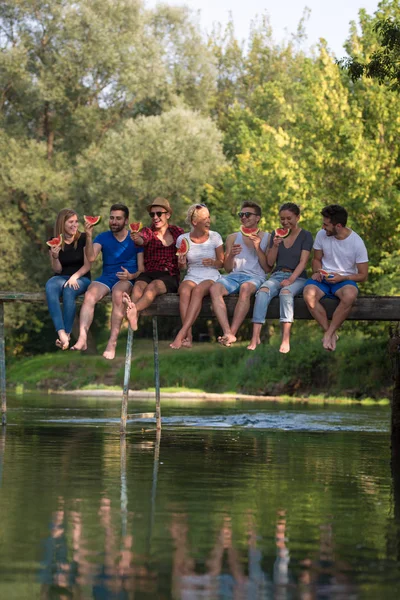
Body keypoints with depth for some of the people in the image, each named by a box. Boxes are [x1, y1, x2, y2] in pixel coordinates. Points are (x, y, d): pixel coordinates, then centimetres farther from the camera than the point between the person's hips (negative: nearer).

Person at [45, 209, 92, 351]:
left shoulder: (83, 239, 0)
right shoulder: (54, 243, 6)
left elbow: (87, 265, -3)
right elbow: (57, 270, 6)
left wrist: (74, 277, -19)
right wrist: (55, 256, -14)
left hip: (81, 278, -2)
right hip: (61, 277, 2)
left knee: (69, 290, -37)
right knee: (50, 286, -35)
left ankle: (67, 334, -32)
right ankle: (61, 333, -47)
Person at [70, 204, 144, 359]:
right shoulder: (103, 237, 12)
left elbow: (142, 269, 4)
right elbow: (91, 257, -6)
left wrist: (131, 276, -18)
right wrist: (89, 237, -19)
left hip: (127, 278, -2)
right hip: (106, 278, 2)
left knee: (118, 294, -38)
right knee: (89, 295, -32)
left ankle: (112, 342, -42)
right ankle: (82, 338, -43)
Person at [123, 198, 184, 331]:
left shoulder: (177, 232, 14)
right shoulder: (148, 231, 13)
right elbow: (143, 240, -12)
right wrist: (137, 239, -37)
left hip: (170, 276, -1)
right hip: (149, 273, 1)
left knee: (153, 286, -35)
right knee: (139, 286, -33)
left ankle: (134, 309, -62)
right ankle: (133, 320, -60)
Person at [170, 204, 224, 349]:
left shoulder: (215, 237, 5)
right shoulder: (183, 239, 7)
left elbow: (222, 262, 8)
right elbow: (182, 266, 13)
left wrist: (213, 263, -15)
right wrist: (181, 264, -11)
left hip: (211, 277, -1)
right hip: (191, 277, 1)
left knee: (198, 290, -36)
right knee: (184, 290, -36)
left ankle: (181, 334, -42)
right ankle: (188, 336, -41)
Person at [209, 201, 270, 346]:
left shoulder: (266, 238, 11)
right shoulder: (233, 238, 20)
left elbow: (267, 268, 4)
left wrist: (258, 248, -7)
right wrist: (231, 255, -3)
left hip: (255, 276, -3)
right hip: (235, 275, 3)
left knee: (245, 288, -40)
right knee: (214, 288, -31)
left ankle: (233, 332, -40)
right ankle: (228, 333, -42)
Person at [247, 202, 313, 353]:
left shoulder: (305, 236, 3)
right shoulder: (276, 234, 15)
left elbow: (303, 262, -7)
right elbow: (270, 262, 13)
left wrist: (291, 279, -20)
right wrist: (275, 245, -5)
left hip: (297, 277, -3)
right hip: (277, 275, 3)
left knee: (286, 292, -37)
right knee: (263, 290, -31)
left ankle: (286, 340, -46)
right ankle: (255, 337, -44)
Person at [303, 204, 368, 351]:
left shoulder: (357, 243, -10)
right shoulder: (321, 235, -1)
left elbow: (363, 275, -4)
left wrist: (342, 278, -20)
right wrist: (317, 272, -7)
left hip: (345, 280, -3)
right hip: (324, 278, 3)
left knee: (350, 295, -40)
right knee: (308, 293, -34)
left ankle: (329, 334, -26)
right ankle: (331, 333, -23)